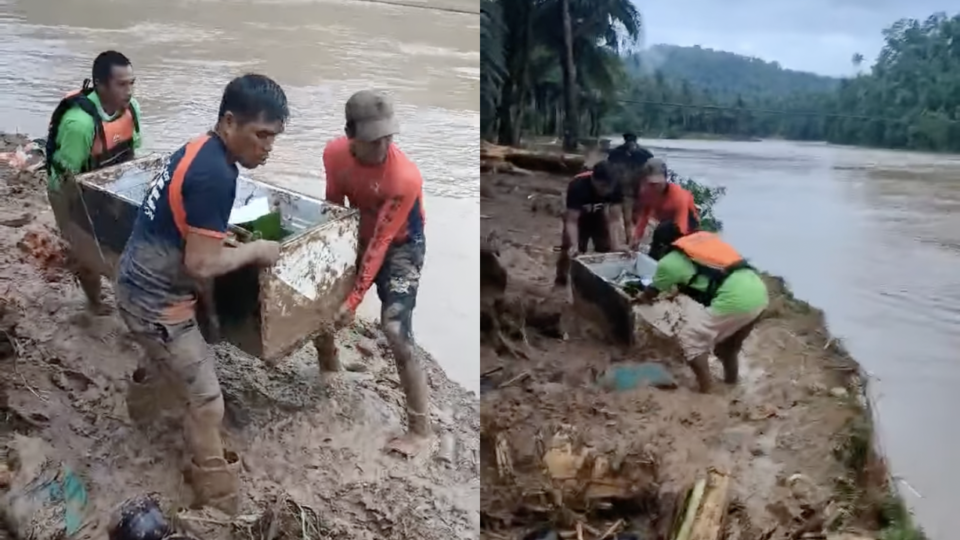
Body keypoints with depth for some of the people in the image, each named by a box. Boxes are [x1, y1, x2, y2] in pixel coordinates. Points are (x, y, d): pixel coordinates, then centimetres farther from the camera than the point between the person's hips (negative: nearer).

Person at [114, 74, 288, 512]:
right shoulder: (216, 174, -28)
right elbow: (201, 264, -28)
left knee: (167, 359, 37)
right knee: (206, 402, -1)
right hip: (157, 300, -10)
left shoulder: (198, 149, 3)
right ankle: (219, 504, 14)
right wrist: (255, 251, -15)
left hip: (139, 285, 10)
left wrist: (225, 235, 8)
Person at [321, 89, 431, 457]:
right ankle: (328, 365, 45)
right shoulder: (334, 154, -16)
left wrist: (355, 299, -29)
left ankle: (420, 429, -9)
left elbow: (381, 243, -30)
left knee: (396, 332, -21)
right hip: (359, 237, 6)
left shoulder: (405, 177, -34)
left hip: (400, 247, -6)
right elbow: (333, 207, -1)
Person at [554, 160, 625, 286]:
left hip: (599, 217, 3)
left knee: (606, 250, -2)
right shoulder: (578, 186, -40)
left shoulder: (616, 187, -31)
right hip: (578, 217, -3)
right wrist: (574, 245, -53)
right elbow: (572, 221, -40)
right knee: (569, 251, -10)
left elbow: (614, 219, -28)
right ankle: (561, 281, 10)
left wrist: (616, 245, -38)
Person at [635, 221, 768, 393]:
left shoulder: (669, 261, 7)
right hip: (759, 292, 8)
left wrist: (640, 299, 48)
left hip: (735, 300, -8)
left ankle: (706, 392, 6)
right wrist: (679, 289, 55)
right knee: (728, 344, 28)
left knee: (690, 338, 7)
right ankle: (731, 381, 38)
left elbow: (651, 293, 26)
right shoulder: (704, 237, 24)